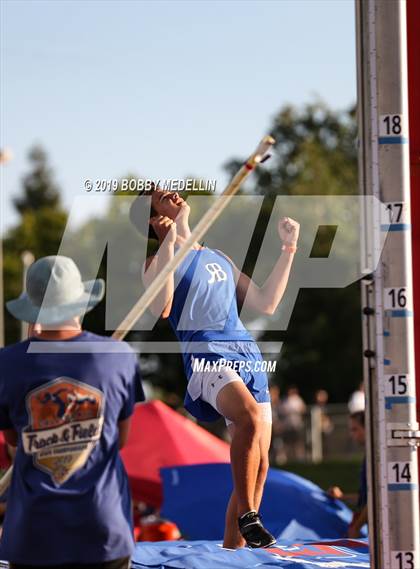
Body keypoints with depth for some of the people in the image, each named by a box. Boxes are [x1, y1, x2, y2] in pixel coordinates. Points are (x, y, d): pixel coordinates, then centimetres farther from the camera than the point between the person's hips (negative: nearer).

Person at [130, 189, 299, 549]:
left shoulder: (219, 259, 27)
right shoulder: (159, 262, 7)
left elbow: (266, 303, 26)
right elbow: (161, 309, -14)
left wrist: (289, 249, 24)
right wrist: (169, 244, -16)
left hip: (248, 356, 7)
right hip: (207, 354, -7)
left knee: (258, 464, 0)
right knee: (251, 419, -35)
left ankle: (232, 549, 6)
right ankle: (246, 516, -28)